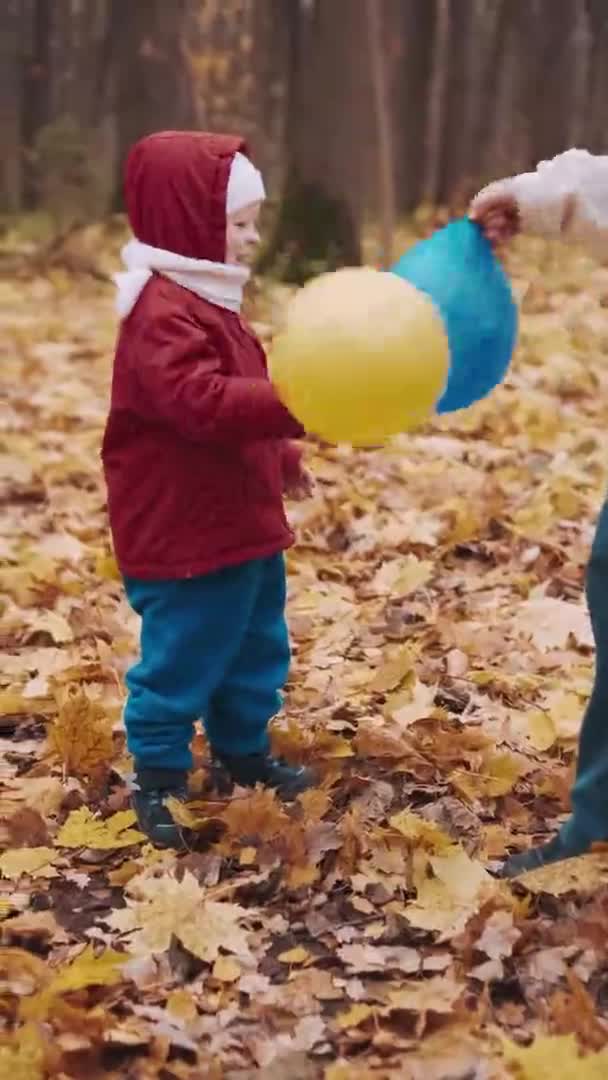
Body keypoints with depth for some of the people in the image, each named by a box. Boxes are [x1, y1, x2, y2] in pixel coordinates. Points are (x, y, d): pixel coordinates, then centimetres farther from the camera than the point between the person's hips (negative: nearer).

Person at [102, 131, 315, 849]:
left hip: (242, 520, 10)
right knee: (181, 660, 1)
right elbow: (204, 402, -36)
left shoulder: (206, 299, 13)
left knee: (257, 649, 20)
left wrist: (281, 458, 25)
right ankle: (157, 780, 16)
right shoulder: (163, 312, -22)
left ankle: (243, 754, 37)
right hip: (184, 531, -10)